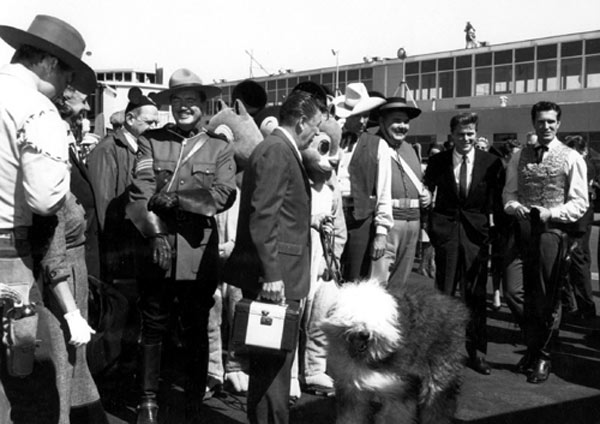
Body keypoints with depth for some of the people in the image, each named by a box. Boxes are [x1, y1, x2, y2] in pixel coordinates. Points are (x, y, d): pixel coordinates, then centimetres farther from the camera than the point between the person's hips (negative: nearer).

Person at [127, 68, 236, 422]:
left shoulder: (219, 148, 7)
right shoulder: (150, 142, 6)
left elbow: (224, 194, -7)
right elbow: (140, 194, -4)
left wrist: (177, 197, -14)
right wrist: (156, 234, -16)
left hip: (200, 253, 1)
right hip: (158, 248, 0)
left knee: (197, 328, 10)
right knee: (153, 327, 6)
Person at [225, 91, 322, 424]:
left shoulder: (280, 150, 18)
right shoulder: (276, 151, -14)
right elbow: (263, 217, -21)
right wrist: (272, 274, -23)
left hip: (276, 274, 10)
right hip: (274, 275, -10)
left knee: (274, 359, 17)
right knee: (273, 360, -3)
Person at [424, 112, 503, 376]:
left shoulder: (491, 163, 1)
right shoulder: (438, 161, 3)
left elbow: (497, 201, 3)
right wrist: (427, 228, 1)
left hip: (477, 232, 0)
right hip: (445, 230, 1)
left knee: (475, 294, 2)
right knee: (444, 292, 6)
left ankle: (477, 352, 13)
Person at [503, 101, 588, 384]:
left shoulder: (572, 159, 1)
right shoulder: (519, 156, 13)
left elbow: (579, 204, -2)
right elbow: (509, 193, 15)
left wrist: (551, 213, -16)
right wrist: (515, 207, -7)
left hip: (552, 230, -4)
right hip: (522, 230, 4)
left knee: (547, 297, 0)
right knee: (516, 292, 5)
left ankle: (542, 357, 14)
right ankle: (531, 347, 23)